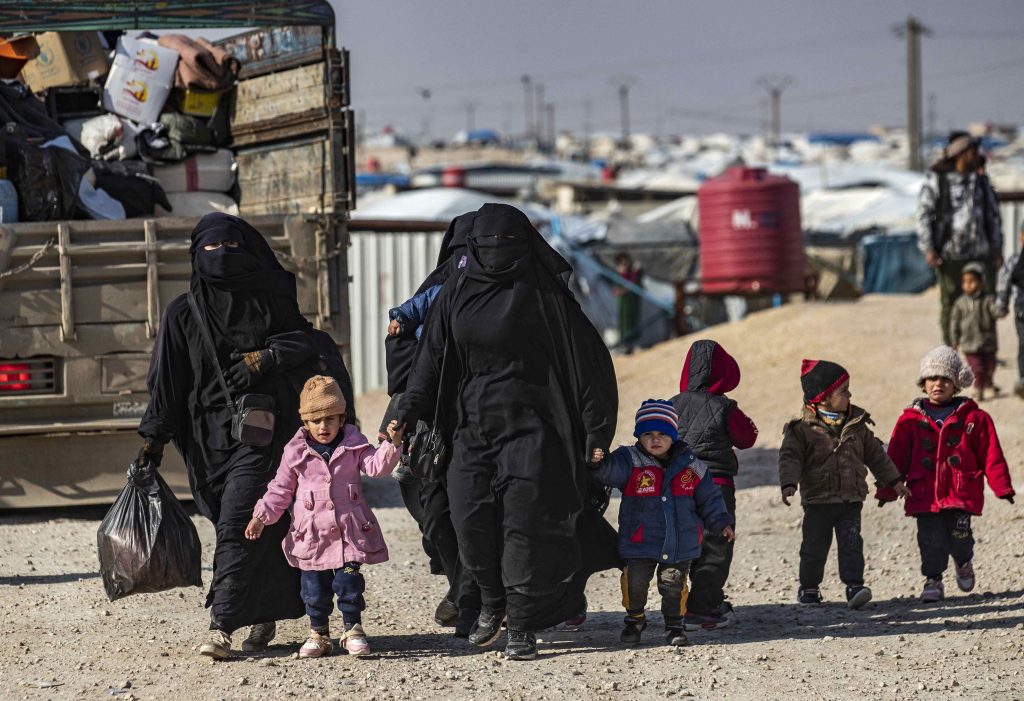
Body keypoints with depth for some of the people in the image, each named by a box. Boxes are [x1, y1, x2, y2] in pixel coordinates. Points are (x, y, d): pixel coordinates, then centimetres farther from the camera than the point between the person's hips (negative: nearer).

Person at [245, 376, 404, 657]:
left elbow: (377, 466, -10)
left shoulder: (354, 445, 3)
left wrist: (392, 444, -26)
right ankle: (318, 633, 19)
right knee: (314, 586, 5)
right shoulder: (296, 452, 1)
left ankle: (353, 629, 10)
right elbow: (280, 489, 7)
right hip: (312, 533, 1)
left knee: (349, 580, -5)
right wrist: (262, 516, 0)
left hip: (349, 530, -1)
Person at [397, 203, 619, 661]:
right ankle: (492, 602, 21)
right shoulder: (456, 293, 8)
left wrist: (596, 429, -6)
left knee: (524, 524, -9)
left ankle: (521, 626, -2)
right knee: (472, 520, -5)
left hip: (528, 426, -3)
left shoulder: (543, 294, -4)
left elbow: (587, 358, -3)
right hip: (473, 425, 3)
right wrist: (407, 412, -2)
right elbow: (431, 358, 9)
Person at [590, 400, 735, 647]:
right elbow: (611, 470, -27)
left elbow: (709, 498, 12)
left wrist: (722, 523, 7)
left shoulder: (691, 466, 3)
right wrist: (599, 462, -49)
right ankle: (634, 619, 25)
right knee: (635, 583, -1)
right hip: (639, 542, -1)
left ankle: (674, 625, 24)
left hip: (679, 543, 1)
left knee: (673, 585, 3)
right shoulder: (630, 461, -6)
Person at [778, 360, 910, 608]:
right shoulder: (802, 429, -7)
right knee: (815, 546, 6)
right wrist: (789, 484, -25)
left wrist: (894, 481, 18)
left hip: (851, 500, 2)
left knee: (851, 542, -9)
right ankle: (809, 587, 22)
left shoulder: (857, 425, 6)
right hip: (817, 501, -2)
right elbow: (790, 457, -10)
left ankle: (854, 585, -12)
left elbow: (875, 454, 16)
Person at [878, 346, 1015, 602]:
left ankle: (963, 561, 26)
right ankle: (933, 580, 11)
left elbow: (991, 455, 5)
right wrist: (887, 490, 9)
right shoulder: (911, 420, 6)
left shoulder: (973, 418, 4)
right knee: (931, 539, -4)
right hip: (925, 493, 1)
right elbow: (896, 457, 10)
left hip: (961, 492, -1)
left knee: (959, 536, -6)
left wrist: (1002, 486, 2)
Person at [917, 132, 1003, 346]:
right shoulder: (936, 181, -2)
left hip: (981, 255, 4)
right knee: (951, 304, 0)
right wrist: (928, 249, -11)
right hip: (950, 254, -4)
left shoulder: (982, 182, 12)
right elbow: (923, 215, -3)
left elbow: (994, 215, 17)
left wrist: (997, 248, 11)